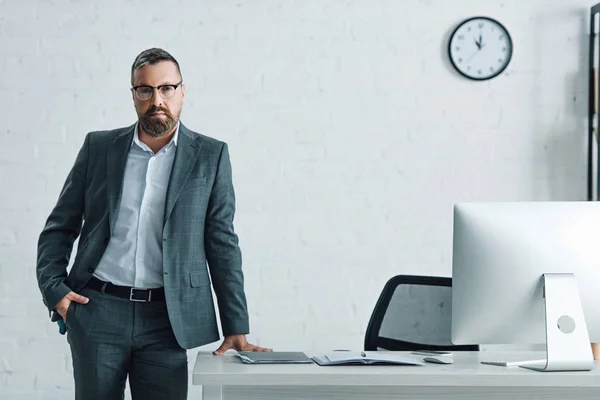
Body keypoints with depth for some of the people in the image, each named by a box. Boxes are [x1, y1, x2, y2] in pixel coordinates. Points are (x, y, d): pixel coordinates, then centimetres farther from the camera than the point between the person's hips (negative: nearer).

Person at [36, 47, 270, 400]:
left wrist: (236, 329, -1)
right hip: (98, 311, 1)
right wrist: (53, 288, -3)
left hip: (166, 318, -1)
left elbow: (222, 244, 3)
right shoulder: (99, 147, 8)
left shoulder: (211, 156, 4)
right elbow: (60, 228, 12)